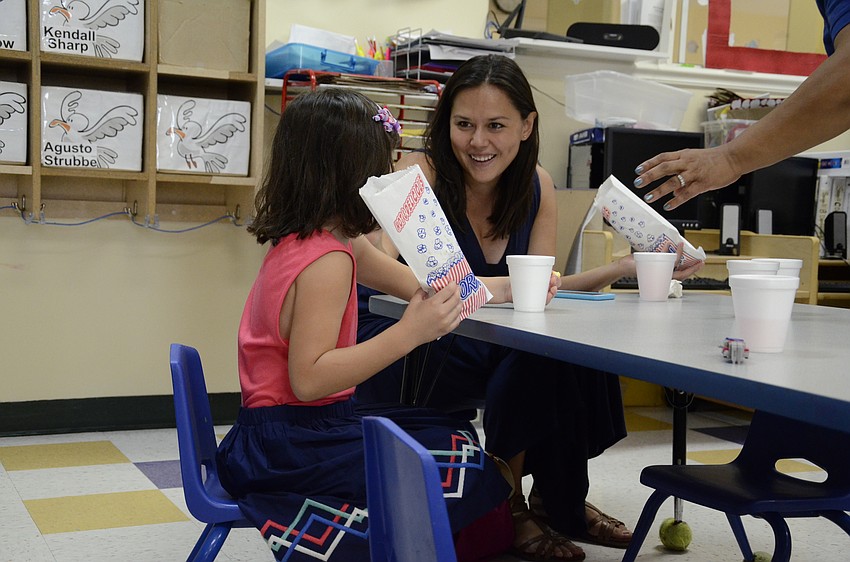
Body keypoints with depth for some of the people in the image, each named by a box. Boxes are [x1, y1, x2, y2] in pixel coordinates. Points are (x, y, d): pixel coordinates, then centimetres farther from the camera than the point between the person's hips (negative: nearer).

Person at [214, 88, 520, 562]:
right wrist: (410, 332, -33)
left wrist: (504, 287, 24)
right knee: (470, 472, -13)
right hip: (286, 446, -10)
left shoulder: (314, 239, 9)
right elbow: (308, 380, -29)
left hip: (285, 430, 10)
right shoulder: (328, 260, -21)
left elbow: (416, 284, 18)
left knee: (452, 432, 15)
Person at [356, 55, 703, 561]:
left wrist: (623, 270, -17)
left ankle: (560, 500, 0)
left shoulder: (536, 186, 0)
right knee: (536, 363, -28)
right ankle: (506, 507, -6)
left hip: (488, 340, 6)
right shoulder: (422, 171, -17)